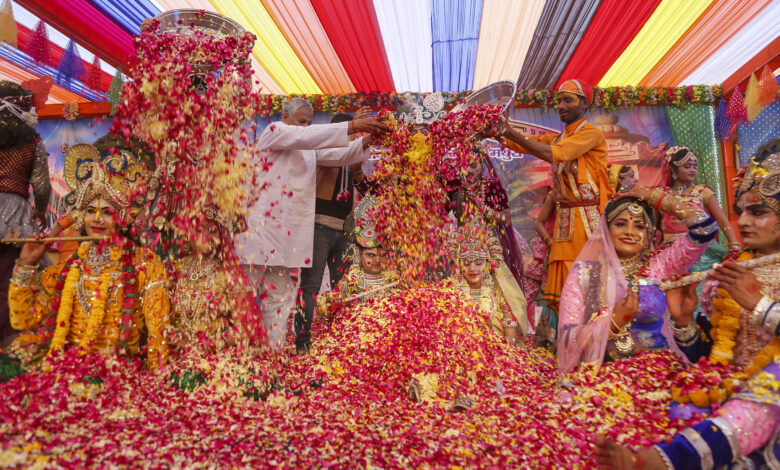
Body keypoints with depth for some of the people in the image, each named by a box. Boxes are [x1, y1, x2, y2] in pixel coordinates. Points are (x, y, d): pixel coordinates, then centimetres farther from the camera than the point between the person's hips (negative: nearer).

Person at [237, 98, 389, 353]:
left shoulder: (309, 148, 21)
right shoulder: (273, 132, 1)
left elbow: (341, 155, 10)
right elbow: (307, 137, -16)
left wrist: (366, 141, -10)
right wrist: (352, 126, -22)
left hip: (283, 234, 7)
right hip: (259, 228, -7)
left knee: (279, 298, 8)